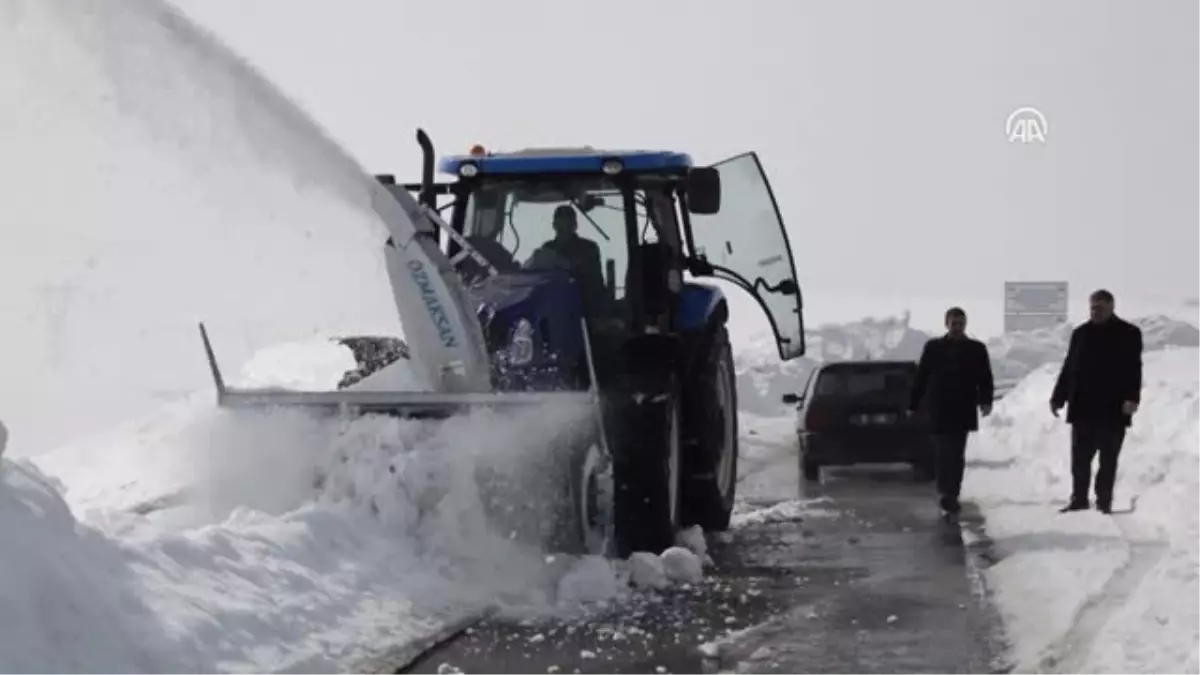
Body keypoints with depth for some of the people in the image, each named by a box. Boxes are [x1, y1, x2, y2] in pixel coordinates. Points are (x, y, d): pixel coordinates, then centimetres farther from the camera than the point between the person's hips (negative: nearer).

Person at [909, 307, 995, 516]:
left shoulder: (977, 349, 5)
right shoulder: (933, 347, 7)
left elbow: (985, 379, 4)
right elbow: (921, 378, 8)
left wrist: (986, 402, -11)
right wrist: (913, 405, 7)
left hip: (963, 411, 0)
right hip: (939, 410, 0)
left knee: (956, 453, -3)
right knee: (945, 451, -2)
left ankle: (950, 494, 0)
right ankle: (948, 493, 5)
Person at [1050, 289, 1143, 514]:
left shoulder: (1129, 334, -1)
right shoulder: (1081, 333, 9)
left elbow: (1134, 370, -6)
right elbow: (1068, 368, 12)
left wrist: (1132, 398, -18)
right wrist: (1058, 397, 9)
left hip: (1114, 409, -3)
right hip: (1083, 408, 3)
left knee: (1108, 460, 5)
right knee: (1079, 458, 3)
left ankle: (1104, 501, 11)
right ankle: (1079, 499, 11)